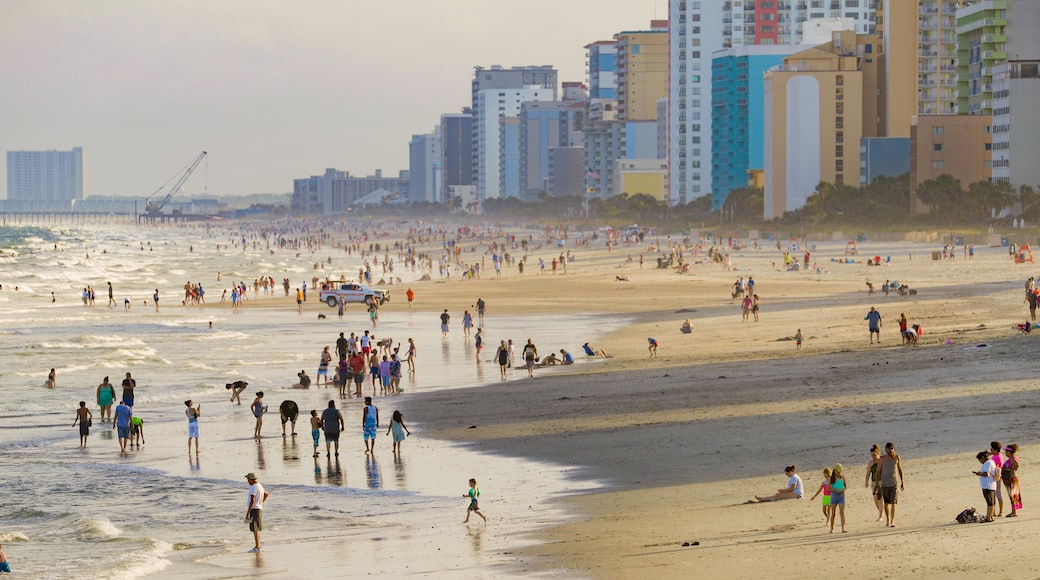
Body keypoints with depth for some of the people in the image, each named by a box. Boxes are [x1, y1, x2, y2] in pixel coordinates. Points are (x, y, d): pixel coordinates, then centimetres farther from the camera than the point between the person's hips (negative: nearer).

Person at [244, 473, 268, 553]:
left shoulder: (253, 487, -18)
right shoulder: (259, 486, 13)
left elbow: (252, 501, -24)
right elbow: (266, 495, 31)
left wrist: (248, 513, -22)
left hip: (254, 510, -10)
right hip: (259, 509, 10)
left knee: (255, 529, -7)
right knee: (256, 529, 15)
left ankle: (257, 548, -6)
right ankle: (257, 546, 20)